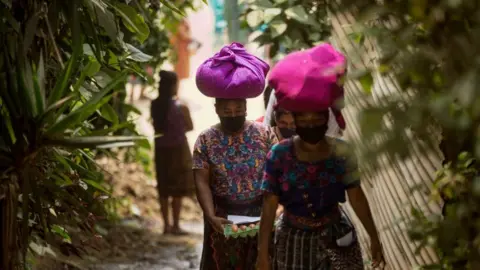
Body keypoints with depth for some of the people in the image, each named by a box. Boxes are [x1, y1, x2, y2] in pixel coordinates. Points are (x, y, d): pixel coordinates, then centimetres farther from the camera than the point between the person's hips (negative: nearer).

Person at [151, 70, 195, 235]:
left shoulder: (155, 105, -3)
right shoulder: (180, 106, -14)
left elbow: (156, 125, 4)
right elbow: (190, 127, -2)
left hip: (161, 148, 4)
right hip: (178, 148, -4)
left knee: (163, 188, 12)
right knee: (178, 189, 3)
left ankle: (166, 225, 16)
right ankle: (175, 226, 4)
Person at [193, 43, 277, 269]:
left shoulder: (264, 134, -1)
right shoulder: (206, 140, -3)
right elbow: (202, 182, -8)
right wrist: (211, 216, -21)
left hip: (260, 216, 0)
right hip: (224, 218, 0)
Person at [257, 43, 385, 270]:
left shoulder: (341, 153, -8)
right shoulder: (279, 155, -12)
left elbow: (357, 197, -1)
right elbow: (269, 207, -11)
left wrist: (374, 238, 3)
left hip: (335, 237, 1)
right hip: (294, 240, 0)